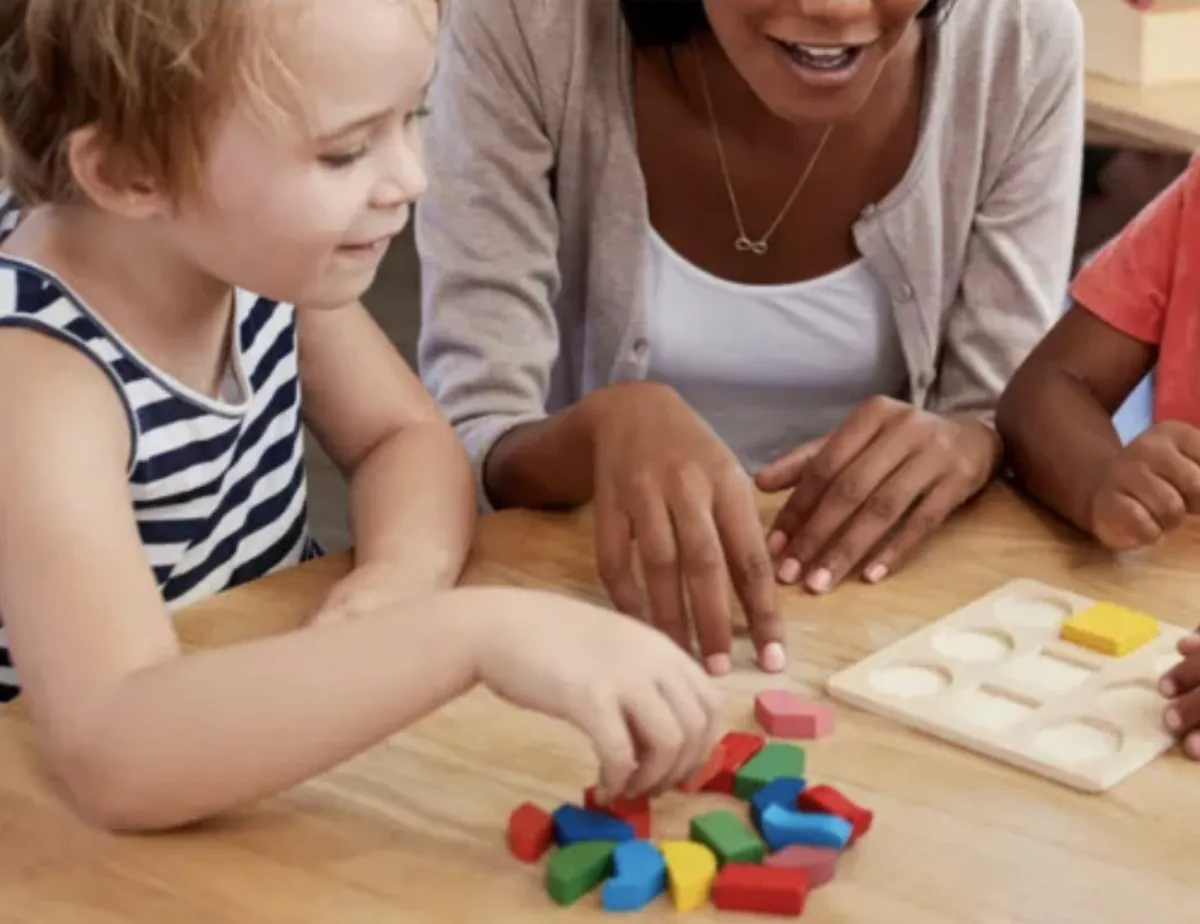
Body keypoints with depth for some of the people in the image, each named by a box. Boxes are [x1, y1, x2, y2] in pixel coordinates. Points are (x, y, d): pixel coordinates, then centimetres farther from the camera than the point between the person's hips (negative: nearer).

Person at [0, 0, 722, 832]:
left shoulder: (252, 256, -8)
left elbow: (404, 435, 5)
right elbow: (115, 753, -41)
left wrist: (409, 567, -17)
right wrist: (479, 632, -46)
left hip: (273, 775, 6)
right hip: (93, 847, -6)